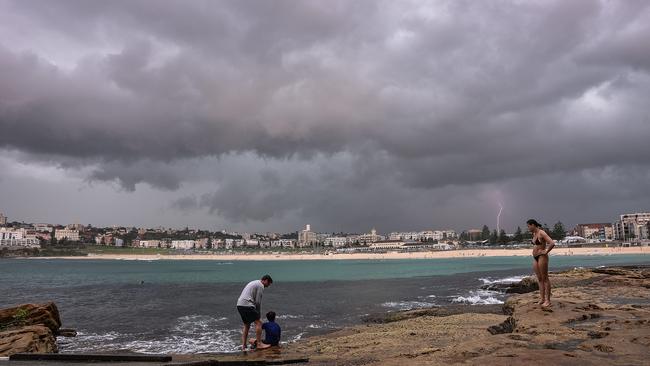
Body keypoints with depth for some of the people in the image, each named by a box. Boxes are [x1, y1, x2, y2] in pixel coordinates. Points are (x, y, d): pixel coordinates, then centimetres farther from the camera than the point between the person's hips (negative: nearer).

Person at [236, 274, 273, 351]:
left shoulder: (254, 283, 27)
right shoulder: (261, 286, -2)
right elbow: (258, 302, -5)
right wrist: (258, 314, 8)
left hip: (239, 304, 10)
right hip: (247, 305, -10)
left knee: (246, 325, 17)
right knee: (258, 323, -5)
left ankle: (243, 346, 15)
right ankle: (259, 344, -8)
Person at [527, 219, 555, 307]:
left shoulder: (542, 233, -14)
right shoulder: (534, 234, 13)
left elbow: (552, 243, -25)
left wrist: (546, 251, -15)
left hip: (542, 257, -9)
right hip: (535, 258, 9)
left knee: (545, 278, -5)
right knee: (539, 279, 9)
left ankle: (548, 300, -2)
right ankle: (542, 299, 12)